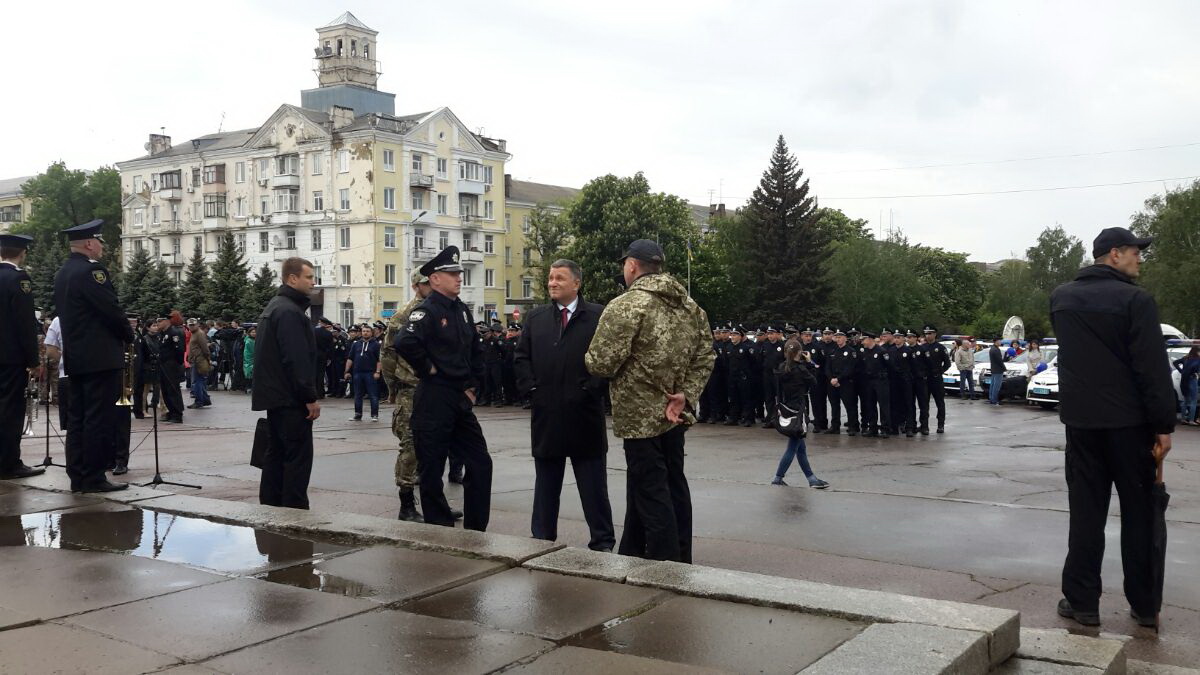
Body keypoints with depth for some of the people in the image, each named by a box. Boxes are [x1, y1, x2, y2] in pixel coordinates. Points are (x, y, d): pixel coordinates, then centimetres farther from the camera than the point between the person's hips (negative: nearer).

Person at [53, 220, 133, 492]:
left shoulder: (63, 273, 15)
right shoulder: (91, 270, -14)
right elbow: (112, 309, -17)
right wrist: (128, 335, 0)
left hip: (75, 357, 10)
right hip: (100, 356, -10)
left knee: (77, 417, 10)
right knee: (99, 418, -6)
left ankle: (77, 476, 14)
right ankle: (93, 477, -4)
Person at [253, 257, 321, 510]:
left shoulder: (274, 307, 18)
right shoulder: (289, 311, -16)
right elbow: (297, 359, -23)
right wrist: (311, 397, -19)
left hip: (275, 397, 11)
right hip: (291, 399, -11)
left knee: (277, 454, 14)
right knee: (298, 456, -6)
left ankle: (269, 507, 20)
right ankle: (295, 510, -5)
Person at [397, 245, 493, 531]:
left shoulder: (462, 311, 12)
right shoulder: (426, 312, -12)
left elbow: (475, 352, 23)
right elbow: (405, 344, -30)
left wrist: (472, 385, 14)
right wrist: (428, 370, -17)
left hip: (461, 401, 8)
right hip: (434, 402, -8)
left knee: (480, 464, 9)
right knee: (432, 470, 3)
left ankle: (476, 531, 18)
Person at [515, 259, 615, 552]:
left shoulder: (598, 316, -1)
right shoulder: (536, 317, 11)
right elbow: (521, 358, 11)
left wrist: (591, 389, -12)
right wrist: (530, 388, 0)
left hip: (585, 415, -3)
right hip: (546, 415, 4)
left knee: (593, 486, 4)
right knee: (546, 484, 13)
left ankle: (602, 543, 13)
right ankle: (542, 540, 22)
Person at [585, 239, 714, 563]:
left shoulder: (626, 305, -15)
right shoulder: (690, 306, 9)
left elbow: (600, 363, -18)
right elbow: (705, 357, 7)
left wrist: (588, 357, 4)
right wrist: (686, 395, -1)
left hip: (641, 415, -8)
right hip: (674, 415, 8)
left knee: (651, 495, -1)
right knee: (674, 487, 16)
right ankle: (681, 563, 25)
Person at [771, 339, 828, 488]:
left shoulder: (781, 368, 2)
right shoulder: (800, 369, -18)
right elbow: (813, 382, -2)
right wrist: (809, 362, 1)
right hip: (798, 410, -8)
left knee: (800, 447, 13)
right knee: (793, 447, 1)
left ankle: (811, 478, 18)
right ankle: (778, 478, 3)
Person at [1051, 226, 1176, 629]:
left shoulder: (1061, 298, 7)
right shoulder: (1135, 300, -12)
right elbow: (1153, 368, -15)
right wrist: (1164, 425, -12)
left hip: (1080, 419, 4)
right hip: (1129, 421, -4)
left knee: (1085, 512, 8)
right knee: (1140, 513, 7)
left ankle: (1082, 602, 9)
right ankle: (1145, 606, 14)